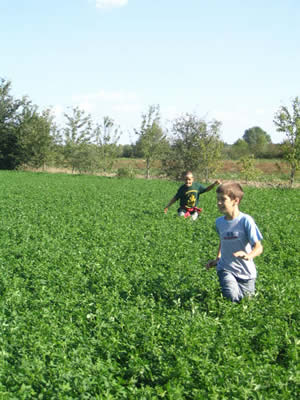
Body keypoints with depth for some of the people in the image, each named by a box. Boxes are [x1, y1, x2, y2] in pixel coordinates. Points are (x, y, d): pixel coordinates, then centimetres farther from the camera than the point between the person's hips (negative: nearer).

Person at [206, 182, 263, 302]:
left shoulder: (246, 220, -16)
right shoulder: (219, 222, 1)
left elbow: (258, 247, -20)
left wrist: (248, 256, -40)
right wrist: (217, 260, 14)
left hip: (246, 271, -2)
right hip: (226, 269, 2)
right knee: (232, 299, -19)